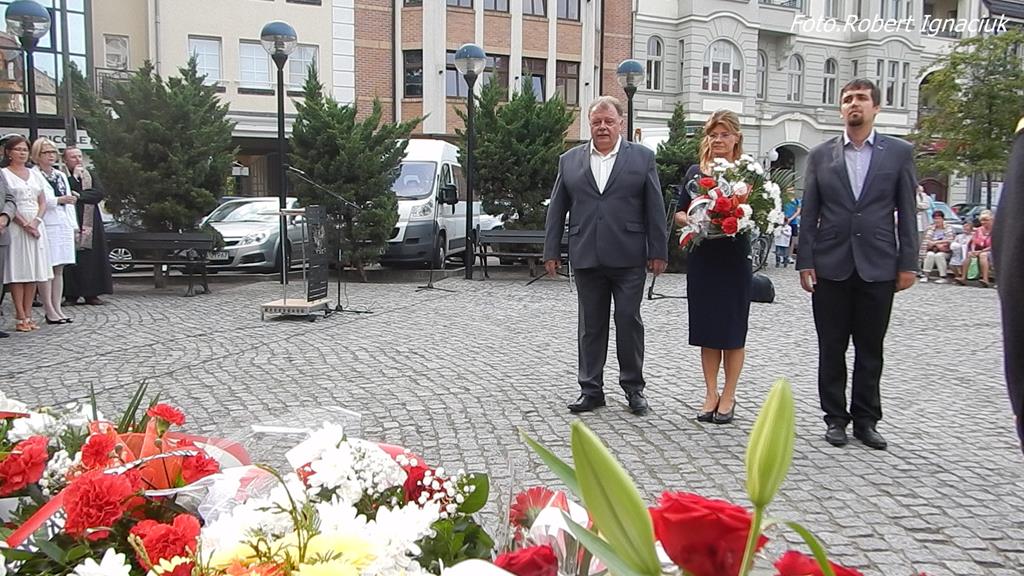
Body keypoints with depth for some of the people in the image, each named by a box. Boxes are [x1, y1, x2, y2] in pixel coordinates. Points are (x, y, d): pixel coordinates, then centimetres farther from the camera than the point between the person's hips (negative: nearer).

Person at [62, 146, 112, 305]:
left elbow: (99, 193, -1)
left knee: (91, 257, 1)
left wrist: (80, 195, -10)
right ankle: (71, 294, 0)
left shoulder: (90, 175, 15)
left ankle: (91, 294, 5)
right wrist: (74, 176, -9)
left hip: (90, 223, 3)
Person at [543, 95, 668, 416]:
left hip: (629, 257, -2)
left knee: (629, 320, 2)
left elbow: (655, 208, 2)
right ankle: (591, 390, 17)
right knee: (590, 325, 8)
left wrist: (658, 252, -3)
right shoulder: (570, 160, 11)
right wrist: (552, 252, 5)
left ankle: (634, 387, 16)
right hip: (586, 258, 2)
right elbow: (557, 209, 10)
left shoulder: (642, 157, 5)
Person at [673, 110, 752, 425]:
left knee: (732, 330, 5)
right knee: (707, 329, 7)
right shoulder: (695, 172, 9)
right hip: (702, 259, 3)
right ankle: (711, 394, 17)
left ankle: (728, 396, 16)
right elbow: (679, 214, 10)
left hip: (735, 260, -2)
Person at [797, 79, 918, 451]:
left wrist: (908, 264, -2)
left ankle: (866, 420, 20)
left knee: (870, 350, 8)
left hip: (878, 266, 0)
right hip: (831, 266, 0)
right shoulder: (821, 155, 6)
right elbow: (809, 214, 4)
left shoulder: (899, 152, 5)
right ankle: (836, 418, 18)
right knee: (831, 349, 7)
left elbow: (907, 212, 3)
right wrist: (805, 262, -2)